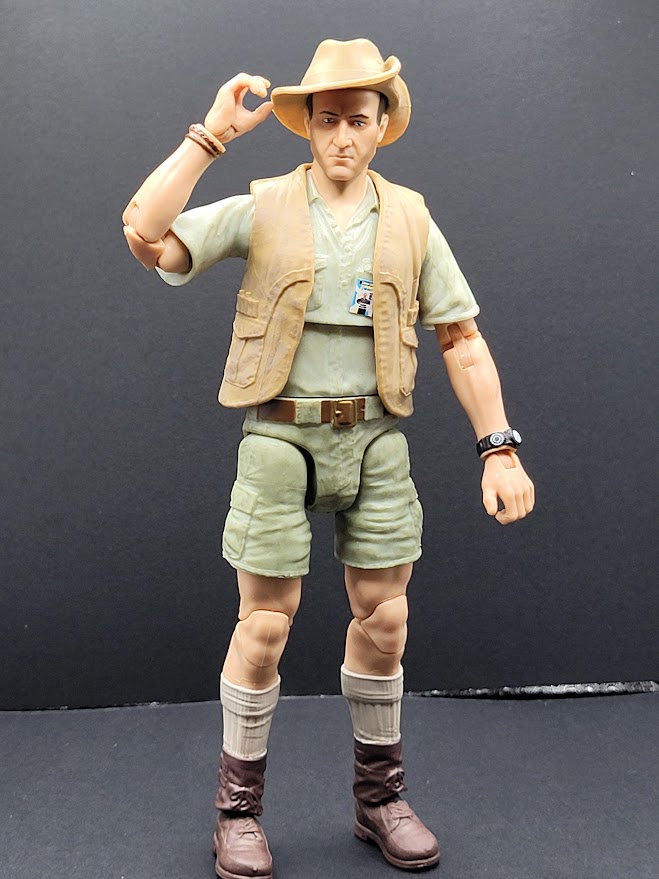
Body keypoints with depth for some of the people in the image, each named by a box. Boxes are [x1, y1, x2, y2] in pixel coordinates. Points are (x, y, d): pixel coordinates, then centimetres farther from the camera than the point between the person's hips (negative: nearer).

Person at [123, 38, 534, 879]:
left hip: (374, 438, 3)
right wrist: (213, 132, -15)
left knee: (383, 618, 7)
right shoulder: (262, 209, -1)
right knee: (265, 626, 1)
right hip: (281, 437, -2)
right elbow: (145, 236, -15)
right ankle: (238, 807, 20)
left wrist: (499, 449, -1)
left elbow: (462, 339, 5)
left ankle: (379, 797, 27)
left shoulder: (409, 218, 6)